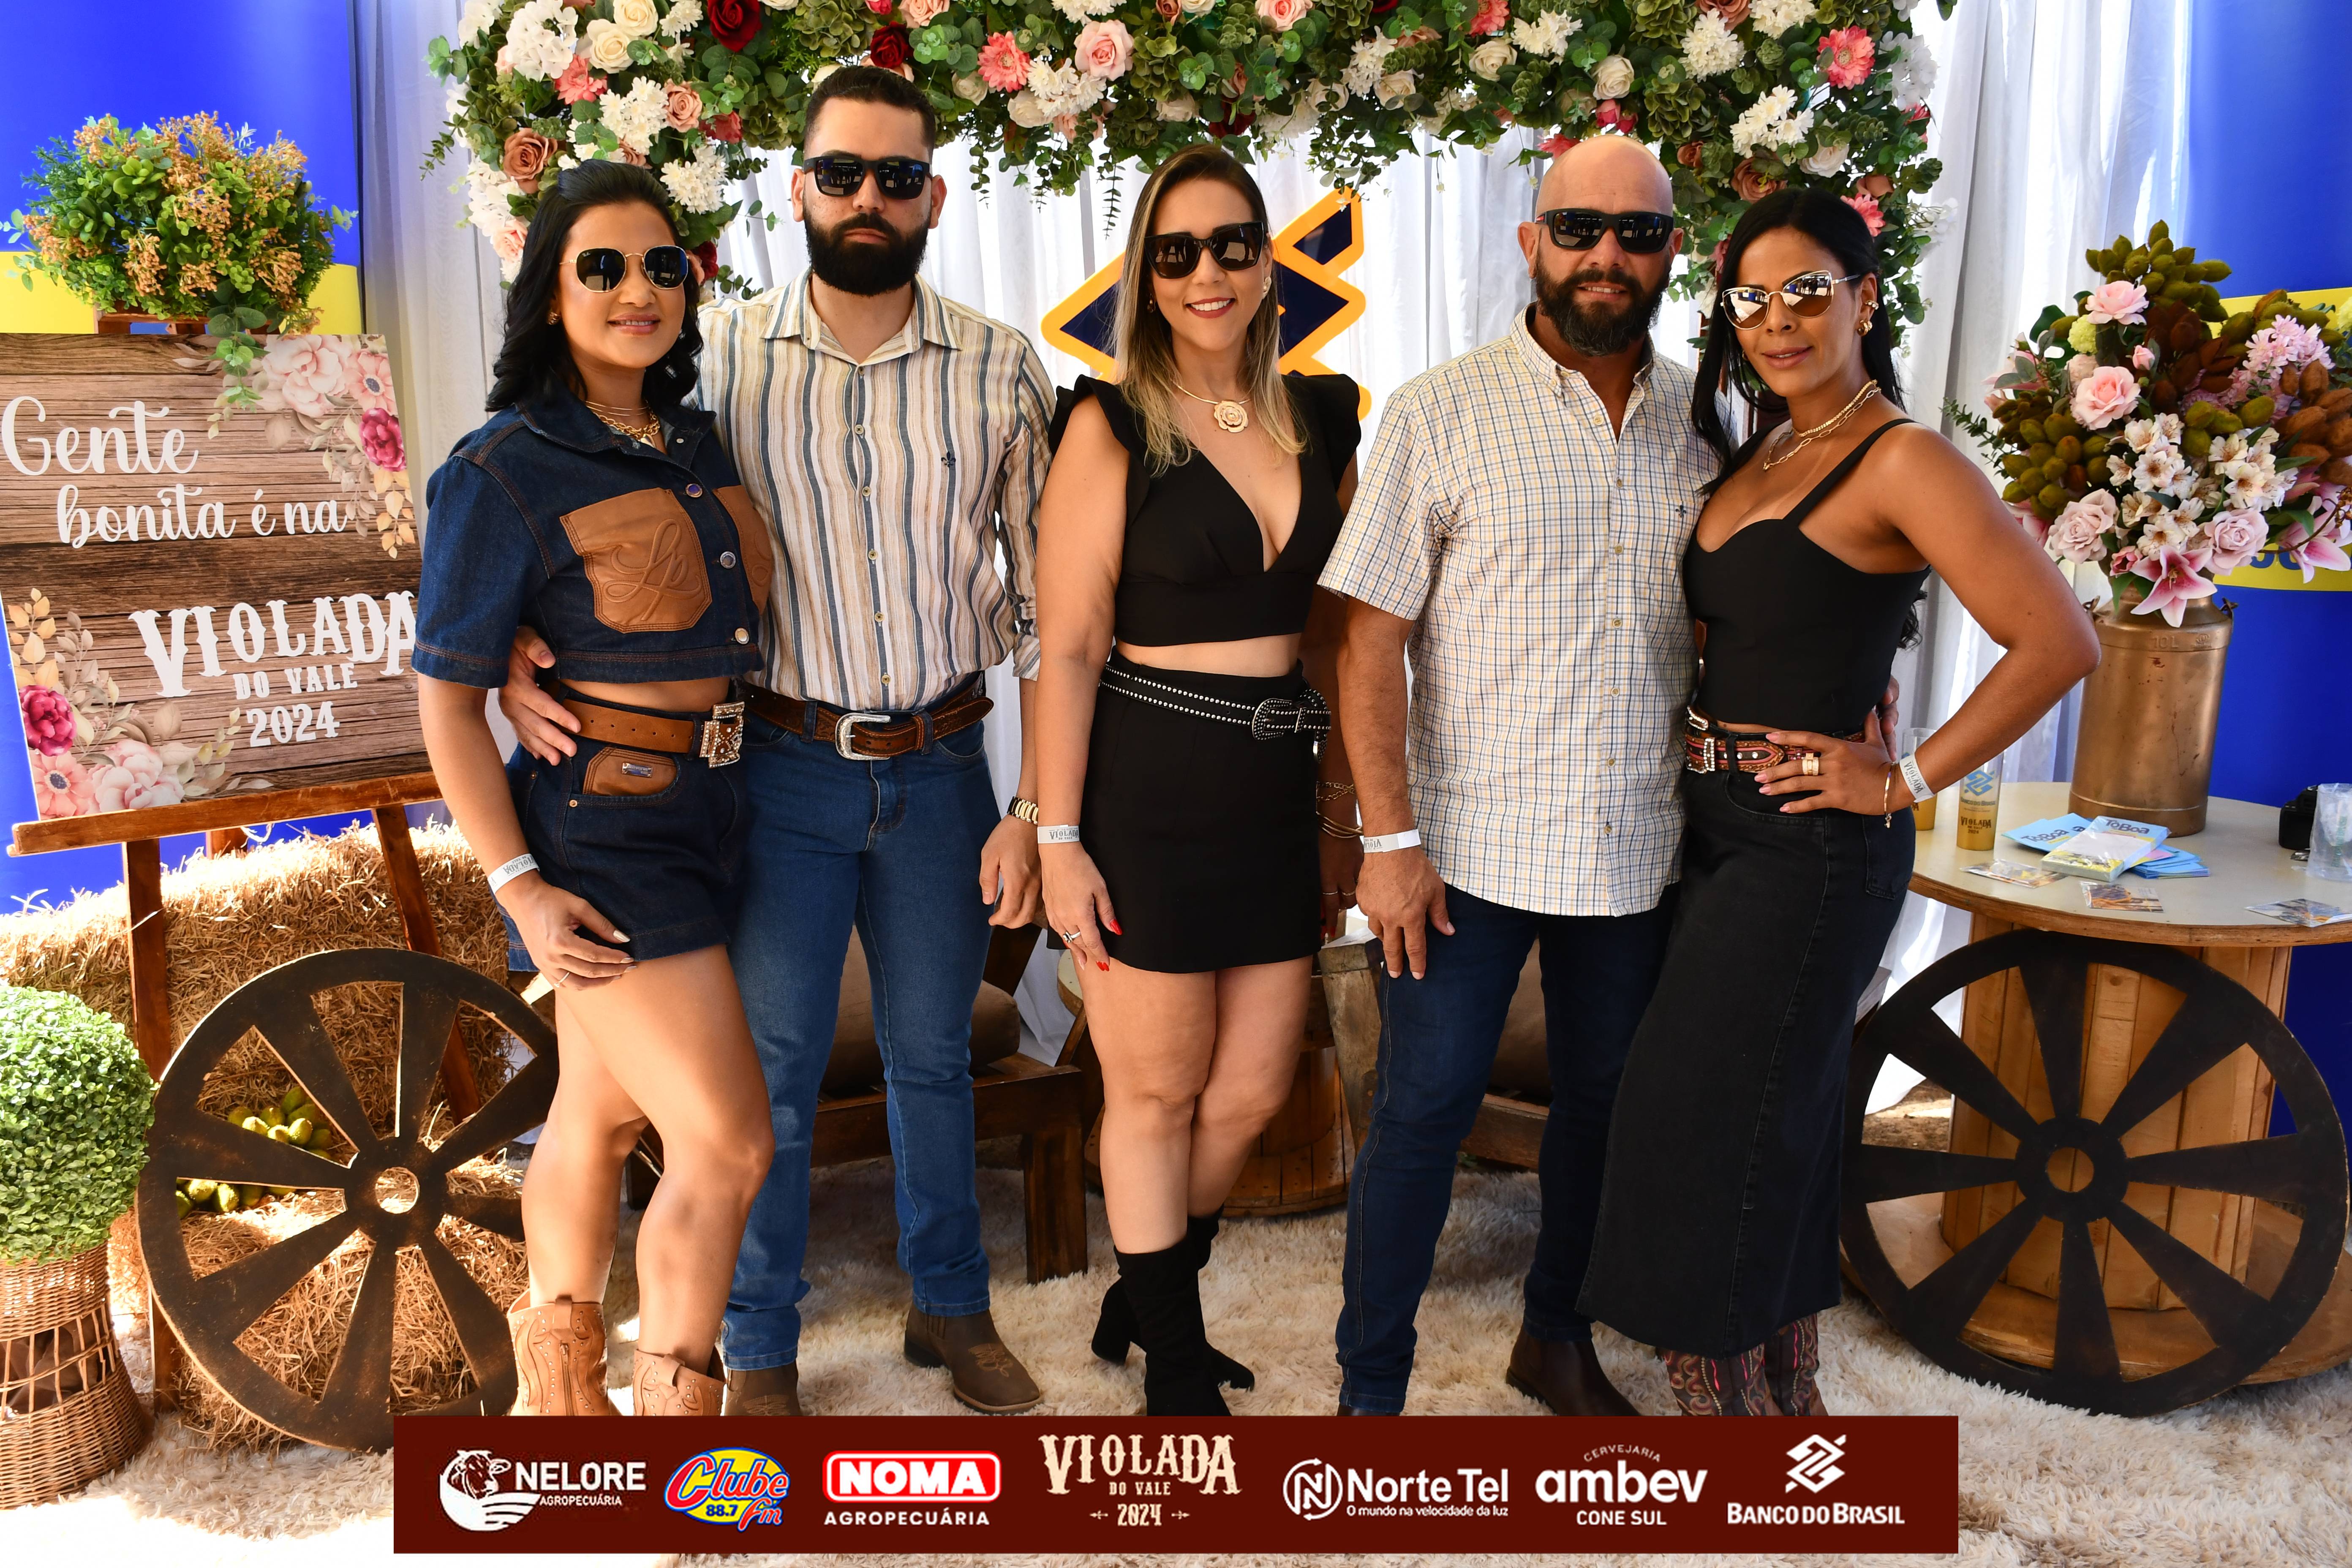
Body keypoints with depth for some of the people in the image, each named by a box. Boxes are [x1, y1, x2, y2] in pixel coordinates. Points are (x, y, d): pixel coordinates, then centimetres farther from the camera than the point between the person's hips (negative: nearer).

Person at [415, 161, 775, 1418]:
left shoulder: (698, 443, 9)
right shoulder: (503, 473, -12)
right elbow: (446, 699, -12)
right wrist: (519, 887, -18)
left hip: (703, 822, 7)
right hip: (601, 847, -7)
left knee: (601, 1114, 19)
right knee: (727, 1146, -7)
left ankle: (559, 1390, 37)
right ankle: (676, 1412, 14)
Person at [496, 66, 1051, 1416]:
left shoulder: (1001, 370, -3)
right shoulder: (723, 352, -4)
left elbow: (1045, 599, -1)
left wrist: (1036, 809, -5)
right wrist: (514, 643, -16)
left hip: (940, 766, 1)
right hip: (779, 764, -1)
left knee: (933, 1054, 17)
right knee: (772, 1068, 8)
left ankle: (952, 1305, 38)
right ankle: (762, 1352, 28)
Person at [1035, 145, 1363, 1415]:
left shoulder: (1320, 419, 9)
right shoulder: (1112, 425, -6)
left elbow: (1334, 630, 13)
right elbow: (1068, 646, -9)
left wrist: (1342, 810, 12)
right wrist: (1059, 839, -12)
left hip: (1275, 789, 5)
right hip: (1146, 788, -5)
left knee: (1254, 1088, 13)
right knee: (1158, 1091, 9)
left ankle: (1142, 1296, 39)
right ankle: (1174, 1365, 30)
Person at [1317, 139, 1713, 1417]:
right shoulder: (1441, 414, -6)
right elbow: (1370, 638, -8)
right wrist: (1389, 836, -13)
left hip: (1641, 843, 4)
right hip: (1470, 842, -4)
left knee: (1605, 1100, 16)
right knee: (1423, 1110, 2)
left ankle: (1556, 1337, 39)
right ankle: (1369, 1390, 20)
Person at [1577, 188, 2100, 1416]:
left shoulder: (1901, 461, -14)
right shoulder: (1754, 457, 12)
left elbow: (2057, 642, -21)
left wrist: (1907, 779, -17)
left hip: (1811, 851, -8)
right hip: (1722, 831, 8)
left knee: (1704, 1144, -3)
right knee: (1772, 1143, 18)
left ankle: (1725, 1400, 13)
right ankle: (1786, 1407, 34)